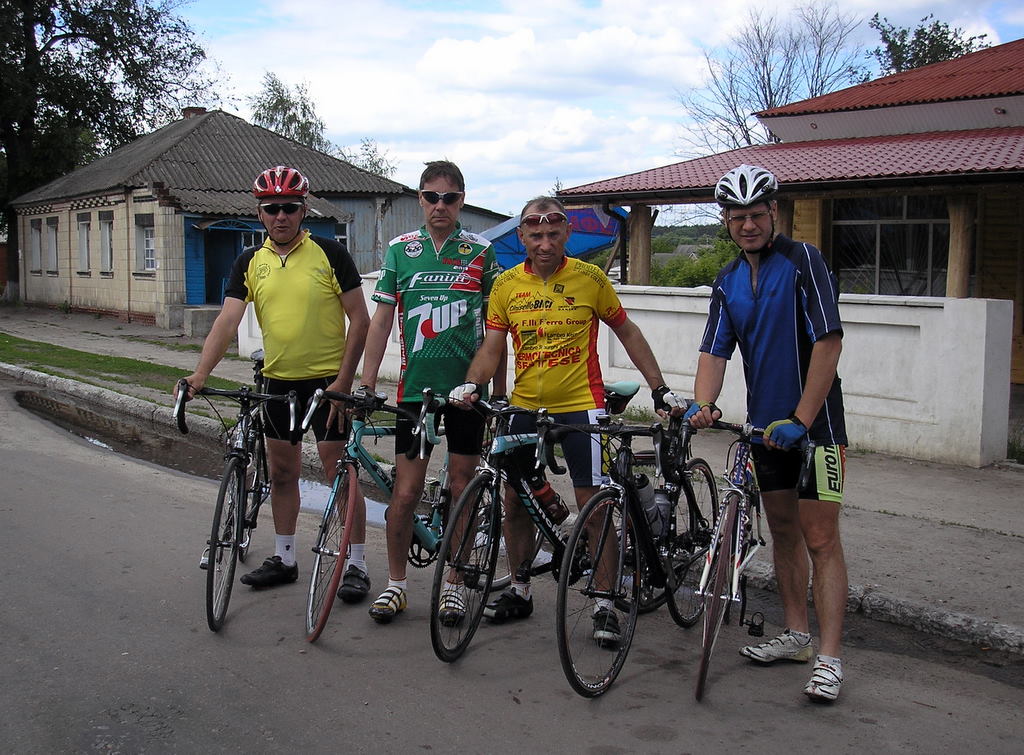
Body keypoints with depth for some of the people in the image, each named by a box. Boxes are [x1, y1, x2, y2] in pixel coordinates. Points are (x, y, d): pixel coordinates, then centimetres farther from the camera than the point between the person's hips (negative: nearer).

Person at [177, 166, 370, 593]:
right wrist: (200, 374, -18)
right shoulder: (250, 263, 4)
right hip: (278, 381, 5)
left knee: (340, 474, -3)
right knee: (281, 472, 14)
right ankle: (284, 559, 28)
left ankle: (356, 564, 8)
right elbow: (227, 321, -4)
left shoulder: (329, 253, -8)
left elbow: (359, 320, -8)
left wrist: (343, 381, -13)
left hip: (327, 380, -5)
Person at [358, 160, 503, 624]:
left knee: (462, 490, 6)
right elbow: (382, 320, 5)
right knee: (406, 491, -1)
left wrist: (500, 392, 5)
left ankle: (453, 583, 20)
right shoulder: (400, 250, 5)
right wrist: (366, 384, -1)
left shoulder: (480, 252, 3)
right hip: (415, 388, 0)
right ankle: (395, 583, 16)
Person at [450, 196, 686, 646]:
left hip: (579, 406, -3)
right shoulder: (507, 284, 2)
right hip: (524, 407, 3)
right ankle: (519, 590, 26)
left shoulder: (590, 278, -4)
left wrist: (660, 389, 1)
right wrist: (471, 385, -17)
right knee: (515, 499, 8)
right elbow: (492, 346, 2)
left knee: (592, 501, -5)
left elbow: (628, 333, 5)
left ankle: (605, 602, 6)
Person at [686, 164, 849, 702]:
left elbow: (828, 343, -17)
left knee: (819, 538, -8)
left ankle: (829, 658, -5)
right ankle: (797, 635, 26)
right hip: (764, 423, 7)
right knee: (783, 530, 14)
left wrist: (800, 420, -22)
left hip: (813, 422, -7)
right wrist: (702, 404, -18)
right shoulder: (728, 282, 9)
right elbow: (714, 351, 2)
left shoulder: (803, 261, -10)